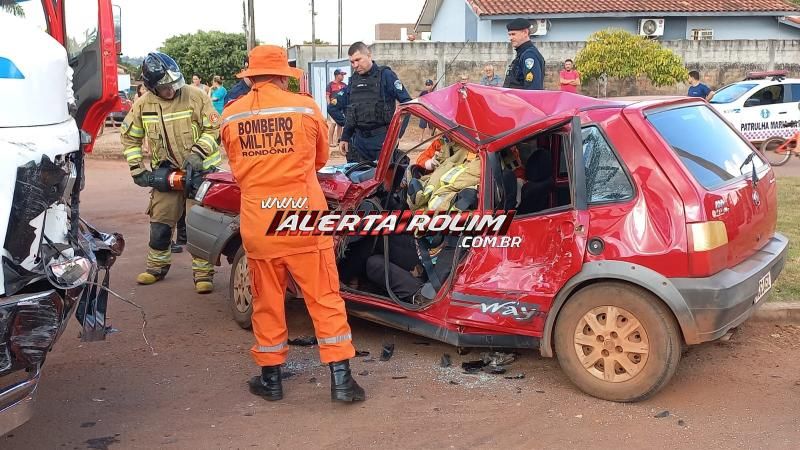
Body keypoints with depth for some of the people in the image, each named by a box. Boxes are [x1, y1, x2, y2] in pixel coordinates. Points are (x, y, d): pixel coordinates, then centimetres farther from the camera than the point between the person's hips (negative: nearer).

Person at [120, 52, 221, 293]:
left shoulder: (196, 97, -10)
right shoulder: (143, 105, 0)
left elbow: (213, 129, -6)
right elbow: (130, 137, 10)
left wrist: (197, 153, -18)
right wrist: (137, 169, 4)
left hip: (199, 171, -3)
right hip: (166, 173, 3)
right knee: (160, 223, 8)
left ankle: (203, 272, 3)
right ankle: (157, 266, 28)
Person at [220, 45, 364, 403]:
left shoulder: (230, 116, 2)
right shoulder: (305, 107, -3)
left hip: (257, 222, 2)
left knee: (266, 300, 14)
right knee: (324, 297, 5)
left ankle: (270, 377, 24)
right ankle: (340, 378, 7)